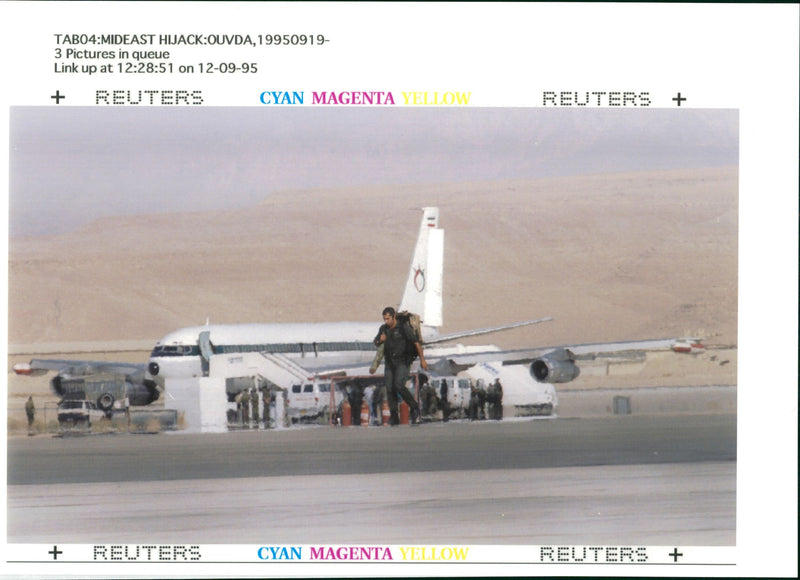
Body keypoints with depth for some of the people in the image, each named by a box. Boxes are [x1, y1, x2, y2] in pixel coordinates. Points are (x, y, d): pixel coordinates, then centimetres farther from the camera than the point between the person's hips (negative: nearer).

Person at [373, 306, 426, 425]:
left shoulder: (404, 327, -12)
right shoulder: (384, 328, 4)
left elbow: (416, 342, -9)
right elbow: (376, 343, 15)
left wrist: (422, 359, -10)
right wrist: (380, 340, -10)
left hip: (403, 362, -5)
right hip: (389, 362, 5)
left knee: (399, 385, -21)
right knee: (390, 389, -4)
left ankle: (414, 408, -2)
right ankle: (394, 418, 0)